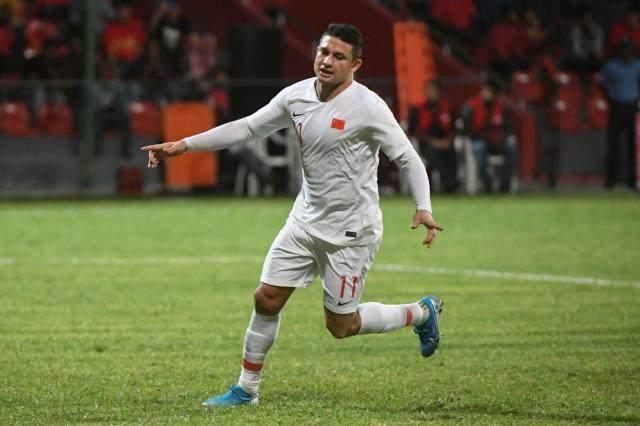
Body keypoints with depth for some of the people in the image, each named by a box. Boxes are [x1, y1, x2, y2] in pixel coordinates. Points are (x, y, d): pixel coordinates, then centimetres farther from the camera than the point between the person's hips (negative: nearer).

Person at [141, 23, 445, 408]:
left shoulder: (367, 107, -18)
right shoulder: (297, 96, -1)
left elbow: (408, 158, -13)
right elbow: (246, 128, 8)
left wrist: (423, 209, -27)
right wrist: (184, 145, 5)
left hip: (350, 231, -6)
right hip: (306, 220, 6)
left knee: (341, 326, 2)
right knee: (266, 299, 3)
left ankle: (421, 313, 26)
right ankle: (247, 389, 18)